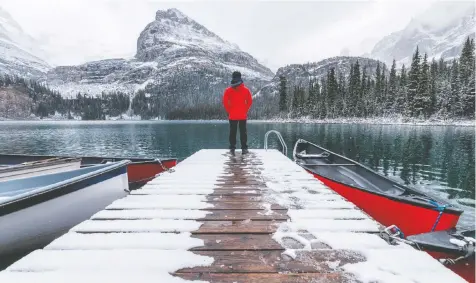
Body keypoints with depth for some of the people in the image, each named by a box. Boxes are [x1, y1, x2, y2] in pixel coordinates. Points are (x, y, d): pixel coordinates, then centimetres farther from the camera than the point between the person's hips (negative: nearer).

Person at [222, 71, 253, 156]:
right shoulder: (246, 90, -2)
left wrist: (229, 111, 2)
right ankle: (244, 149, 11)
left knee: (232, 132, 8)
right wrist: (245, 110, 6)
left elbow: (225, 102, -7)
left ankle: (232, 148, 10)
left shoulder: (228, 90, -5)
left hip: (232, 116, 0)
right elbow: (250, 102, -2)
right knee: (243, 132, 8)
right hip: (243, 116, 0)